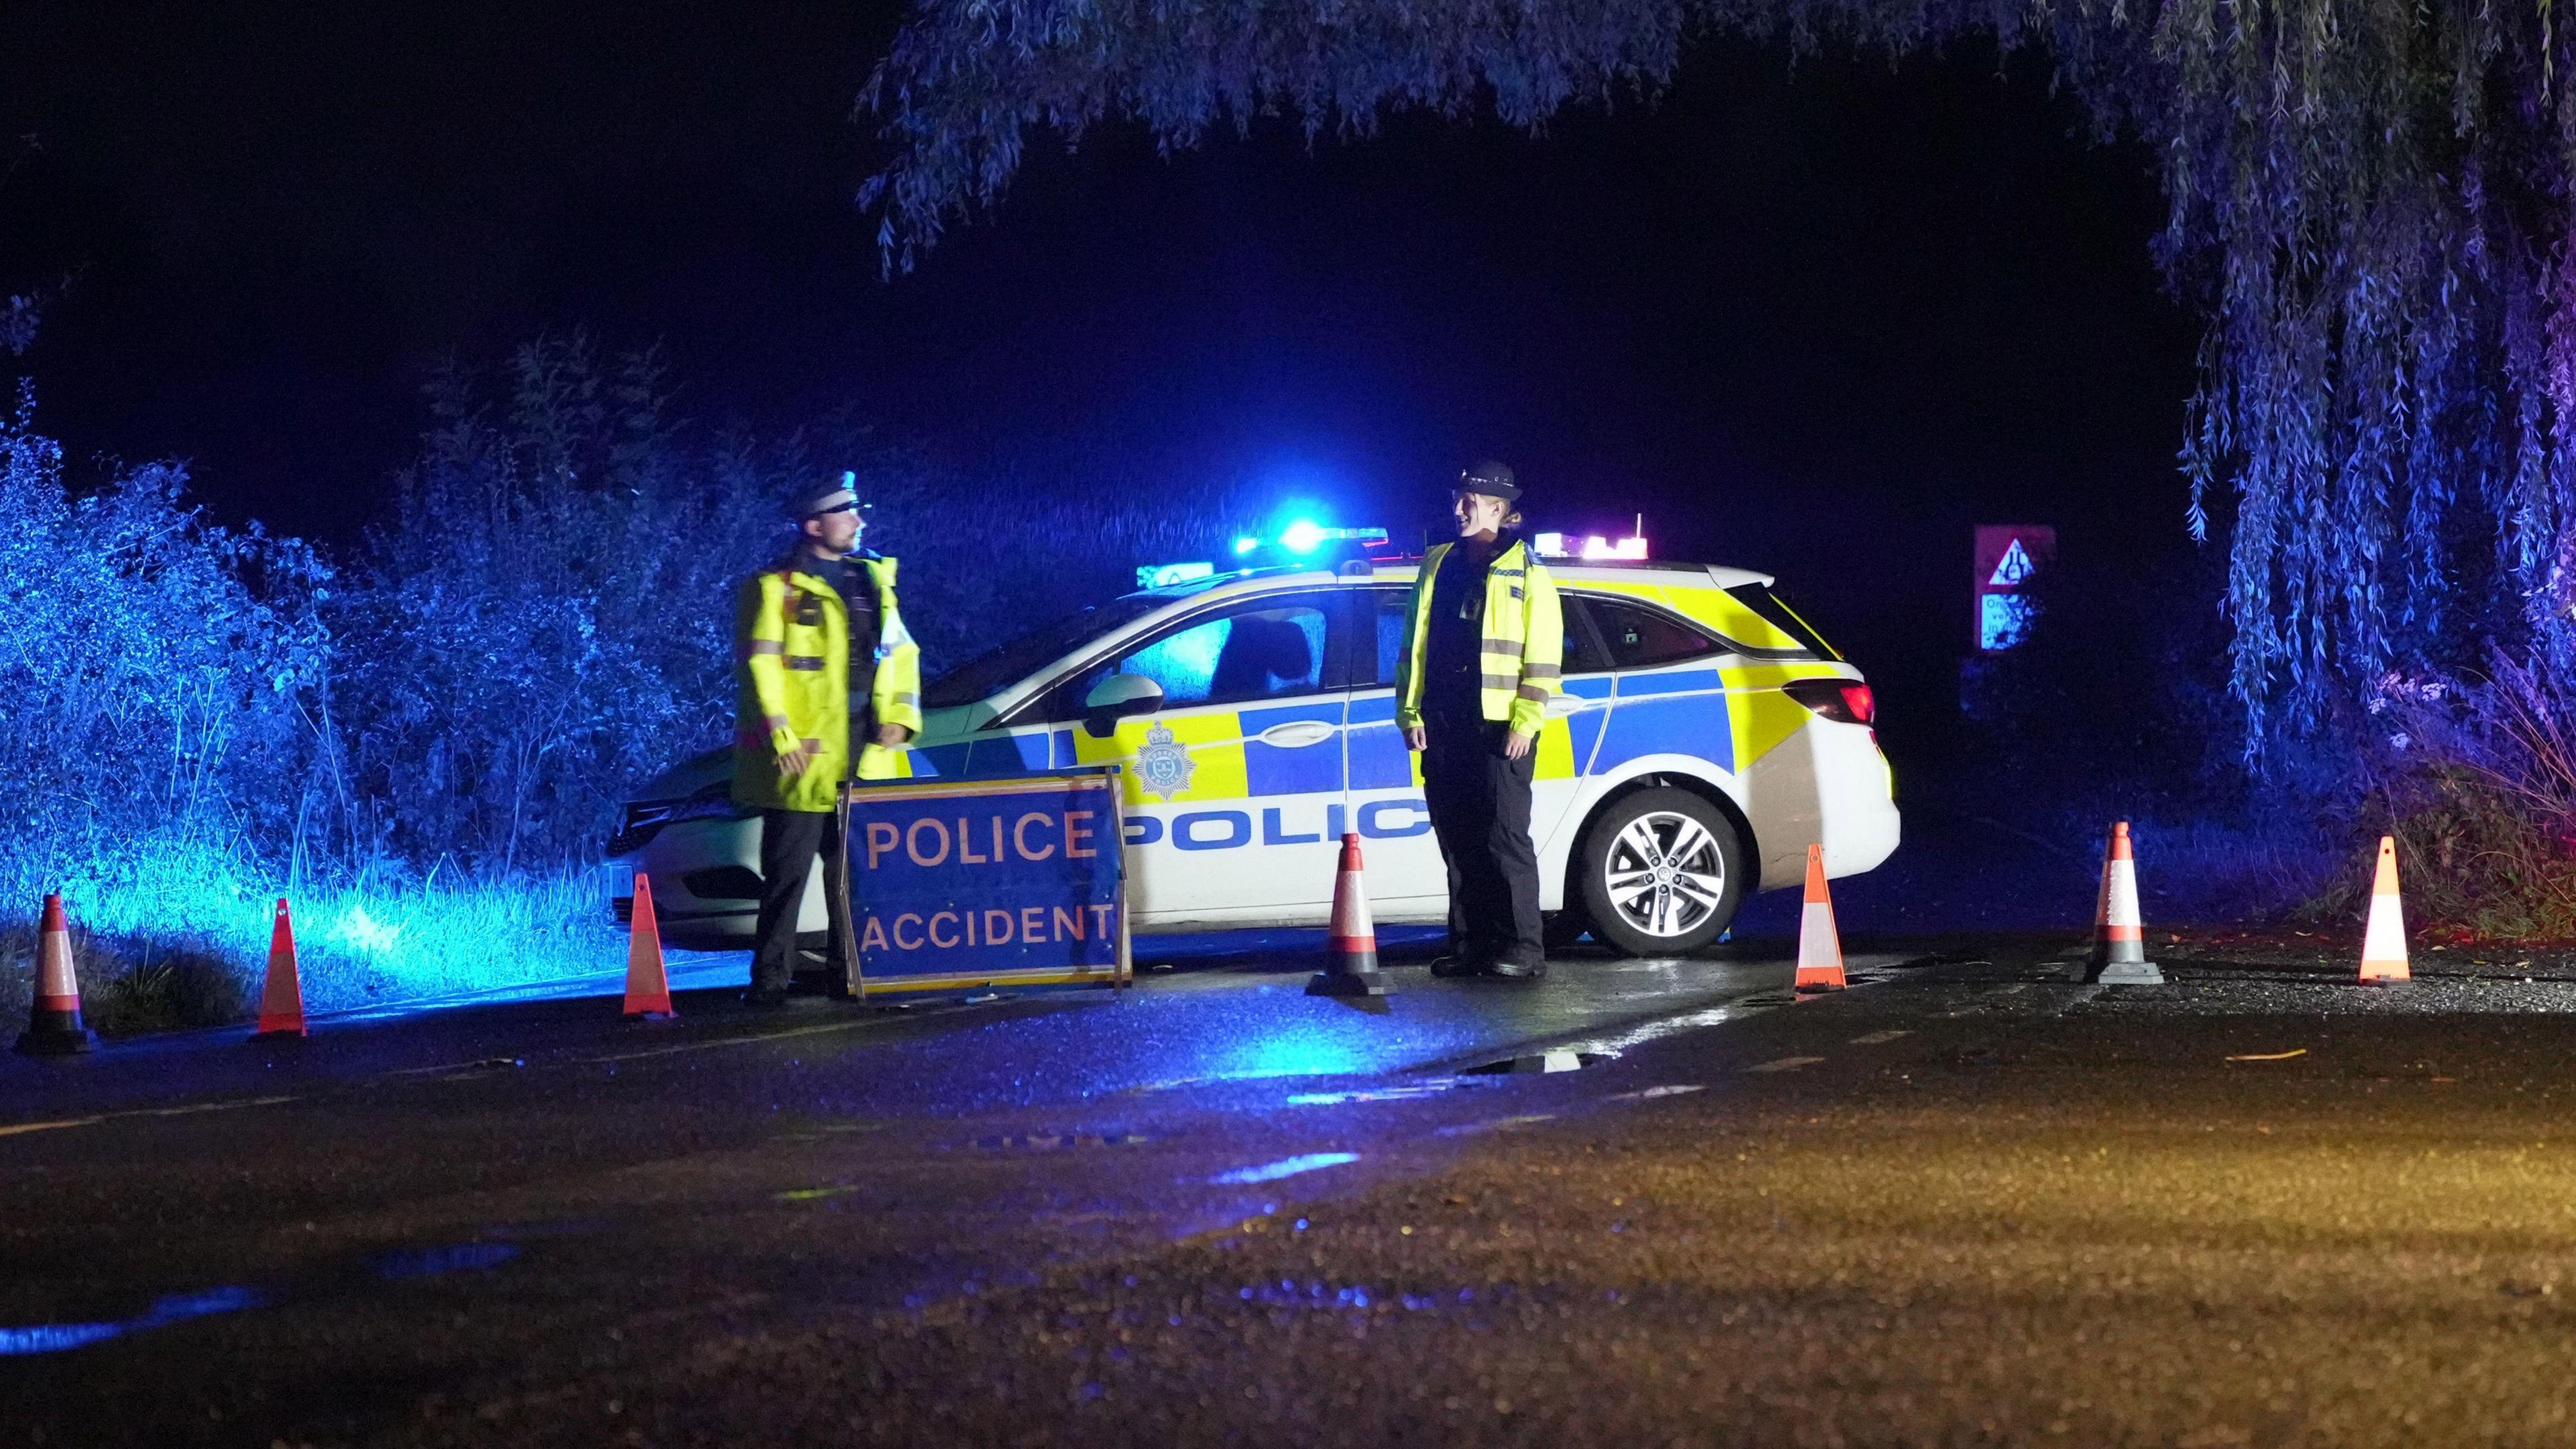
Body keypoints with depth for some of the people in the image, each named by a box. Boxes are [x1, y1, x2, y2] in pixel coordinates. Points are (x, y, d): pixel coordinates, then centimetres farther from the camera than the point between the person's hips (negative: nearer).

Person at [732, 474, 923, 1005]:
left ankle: (852, 969, 18)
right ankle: (771, 977, 1)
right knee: (787, 874, -3)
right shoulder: (775, 588, -4)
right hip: (805, 757, -6)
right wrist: (781, 736, -16)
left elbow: (901, 653, 19)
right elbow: (759, 665, -9)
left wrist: (900, 716, 5)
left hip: (866, 757, 6)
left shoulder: (873, 579, 16)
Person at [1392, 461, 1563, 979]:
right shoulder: (1438, 568, 16)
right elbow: (1413, 646, 18)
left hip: (1500, 728, -6)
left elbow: (1543, 658, -5)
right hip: (1444, 730, 6)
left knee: (1505, 838, -8)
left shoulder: (1527, 576, 0)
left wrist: (1526, 721, -13)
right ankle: (1470, 945, 13)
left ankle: (1521, 948, -7)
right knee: (1457, 842, 8)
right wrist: (1409, 711, 9)